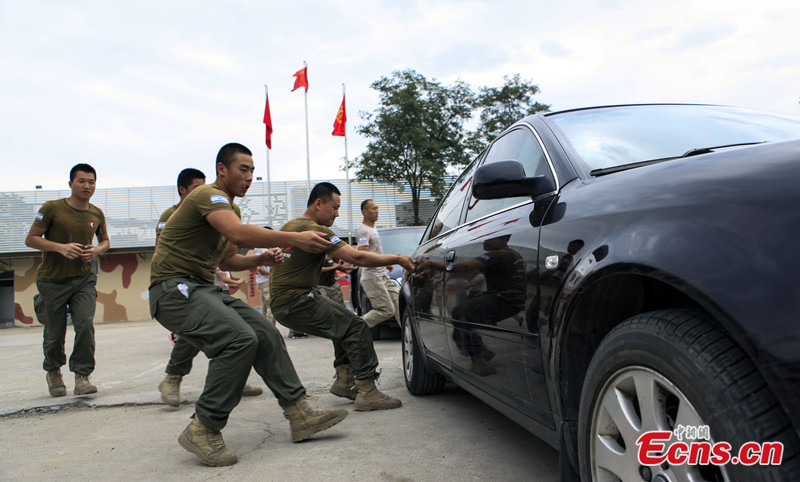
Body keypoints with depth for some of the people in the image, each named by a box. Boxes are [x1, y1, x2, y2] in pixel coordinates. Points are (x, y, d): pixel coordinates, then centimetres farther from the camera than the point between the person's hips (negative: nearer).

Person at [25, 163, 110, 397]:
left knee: (85, 325, -16)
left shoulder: (96, 214, 4)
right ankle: (53, 371, 35)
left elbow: (105, 241, 19)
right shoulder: (52, 208, -7)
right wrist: (60, 247, -21)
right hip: (52, 281, -2)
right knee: (54, 334, 6)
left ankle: (82, 376, -4)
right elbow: (30, 239, -6)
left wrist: (97, 250, -4)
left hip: (84, 279, 2)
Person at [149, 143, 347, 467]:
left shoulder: (231, 207, 21)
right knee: (240, 339, -28)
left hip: (204, 288, 10)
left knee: (266, 334, -3)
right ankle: (202, 431, -16)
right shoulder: (209, 194, -13)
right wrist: (295, 239, -34)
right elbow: (238, 233, -33)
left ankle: (300, 414, 0)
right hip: (174, 288, -10)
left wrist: (260, 259, 4)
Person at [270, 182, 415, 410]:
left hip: (280, 302, 10)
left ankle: (344, 380, 19)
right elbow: (356, 257, -22)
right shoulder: (315, 230, -14)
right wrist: (397, 259, -16)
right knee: (356, 328, -11)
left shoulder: (289, 226, 17)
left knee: (344, 322, 21)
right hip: (297, 301, -10)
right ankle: (367, 392, -11)